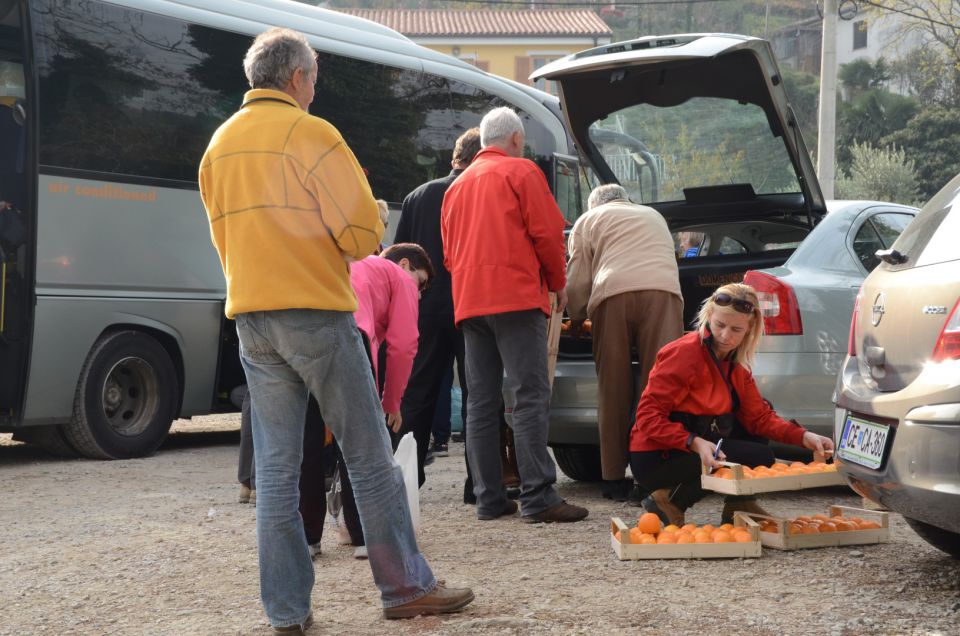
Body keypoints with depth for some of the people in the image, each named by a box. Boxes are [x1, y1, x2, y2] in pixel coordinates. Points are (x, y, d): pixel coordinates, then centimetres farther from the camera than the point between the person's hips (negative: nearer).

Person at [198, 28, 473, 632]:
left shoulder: (219, 145, 13)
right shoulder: (311, 135, -8)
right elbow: (364, 232, -12)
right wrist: (350, 241, 8)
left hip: (251, 320, 6)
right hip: (317, 311, -6)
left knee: (277, 467, 7)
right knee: (370, 456, 3)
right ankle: (406, 587, 8)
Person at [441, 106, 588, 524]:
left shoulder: (458, 185, 21)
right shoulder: (521, 172, 2)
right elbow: (547, 232, -4)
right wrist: (558, 284, 8)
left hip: (468, 301, 7)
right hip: (517, 297, -6)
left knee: (481, 403, 6)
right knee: (532, 396, -10)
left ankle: (489, 498, 4)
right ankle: (538, 498, -16)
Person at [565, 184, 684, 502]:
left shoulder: (588, 220, 25)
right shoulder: (654, 216, 38)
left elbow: (577, 281, 16)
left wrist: (575, 320, 31)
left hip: (613, 295, -2)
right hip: (663, 291, 2)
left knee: (613, 390, 3)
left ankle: (615, 478, 3)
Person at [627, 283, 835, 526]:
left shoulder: (736, 364, 8)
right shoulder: (684, 353, -18)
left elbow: (758, 415, 4)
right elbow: (648, 416, -22)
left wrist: (803, 436, -12)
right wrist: (694, 443, -34)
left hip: (699, 449, 9)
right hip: (657, 459, -9)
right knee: (759, 458, -16)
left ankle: (738, 506, 10)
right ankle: (670, 501, -10)